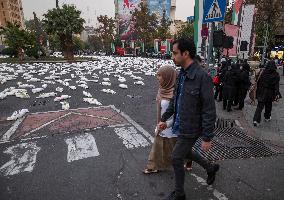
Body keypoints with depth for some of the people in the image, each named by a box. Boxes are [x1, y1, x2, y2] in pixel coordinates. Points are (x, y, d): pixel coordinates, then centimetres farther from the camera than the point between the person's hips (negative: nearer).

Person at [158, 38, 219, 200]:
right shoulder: (182, 74, 3)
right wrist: (164, 118, 15)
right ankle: (211, 168, 52)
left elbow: (209, 111, -22)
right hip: (180, 125, 8)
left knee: (176, 158, 5)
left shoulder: (202, 77, -24)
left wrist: (207, 138, -19)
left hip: (190, 129, -8)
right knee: (185, 152, 26)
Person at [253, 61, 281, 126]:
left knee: (260, 106, 2)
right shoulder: (276, 75, -8)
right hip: (270, 93, 0)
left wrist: (258, 92, 9)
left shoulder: (262, 72, -5)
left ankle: (256, 120, -11)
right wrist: (277, 94, -14)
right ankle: (267, 117, 38)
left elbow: (258, 83, 0)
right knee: (268, 105, 20)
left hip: (261, 92, 0)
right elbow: (276, 85, -13)